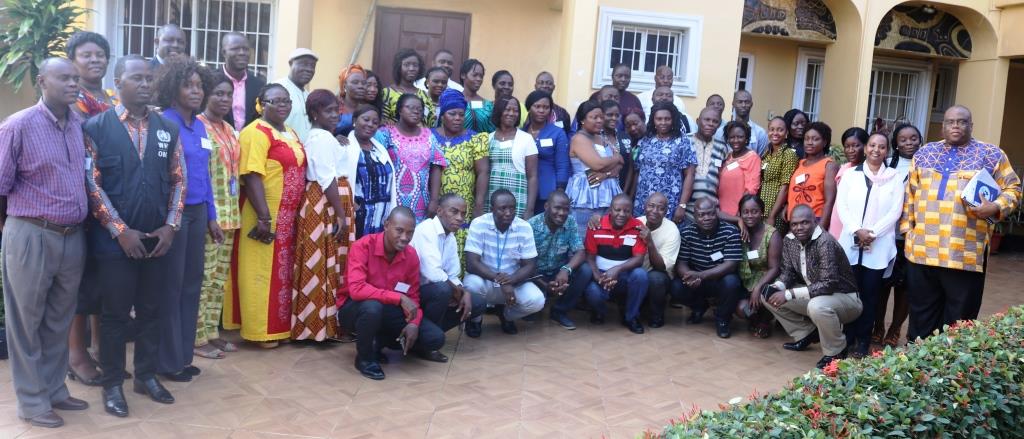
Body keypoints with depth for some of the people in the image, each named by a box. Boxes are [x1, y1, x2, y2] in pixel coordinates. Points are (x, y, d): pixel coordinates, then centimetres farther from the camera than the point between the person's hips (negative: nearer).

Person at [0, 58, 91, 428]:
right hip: (31, 236, -5)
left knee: (59, 321, 16)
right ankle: (31, 401, 19)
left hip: (73, 237, 5)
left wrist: (76, 225, 12)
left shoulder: (79, 124, 5)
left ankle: (54, 389, 30)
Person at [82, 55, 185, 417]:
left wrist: (170, 227, -2)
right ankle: (112, 384, 20)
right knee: (115, 314, 6)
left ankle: (147, 375, 28)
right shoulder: (96, 127, -5)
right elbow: (91, 184, -8)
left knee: (151, 311, 13)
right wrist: (121, 231, -13)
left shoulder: (168, 128, 7)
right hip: (115, 240, -3)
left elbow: (178, 180, 8)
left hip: (158, 239, 4)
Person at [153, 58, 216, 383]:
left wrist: (211, 216, 15)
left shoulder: (199, 126, 11)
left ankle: (184, 355, 22)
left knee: (192, 283, 11)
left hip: (197, 212, 7)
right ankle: (168, 361, 13)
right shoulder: (163, 123, -11)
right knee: (171, 285, 1)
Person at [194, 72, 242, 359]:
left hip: (228, 213, 8)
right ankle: (197, 337, 6)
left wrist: (232, 211, 16)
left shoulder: (229, 129, 15)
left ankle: (211, 331, 21)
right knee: (202, 276, -3)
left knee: (219, 276, 12)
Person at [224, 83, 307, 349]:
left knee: (282, 272, 14)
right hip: (265, 217, -9)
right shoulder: (256, 133, -13)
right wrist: (264, 216, -25)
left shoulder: (290, 133, 14)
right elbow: (252, 177, -21)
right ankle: (259, 330, 7)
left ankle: (278, 326, 24)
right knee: (261, 272, 0)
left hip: (287, 217, 9)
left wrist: (295, 213, 17)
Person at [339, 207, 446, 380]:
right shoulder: (363, 246, -22)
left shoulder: (411, 255, -6)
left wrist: (414, 323, -20)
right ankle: (365, 357, -11)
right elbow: (356, 289, -34)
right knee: (373, 306, -41)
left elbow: (413, 296, 1)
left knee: (435, 338, -11)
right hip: (356, 309, -5)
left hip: (388, 311, 5)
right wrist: (399, 298, -34)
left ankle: (377, 342, 8)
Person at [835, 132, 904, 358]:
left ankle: (863, 341, 11)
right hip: (851, 243, 1)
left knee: (870, 294, 3)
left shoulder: (894, 178, 6)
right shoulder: (851, 174, 8)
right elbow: (841, 205, 0)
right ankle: (847, 337, 15)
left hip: (879, 247, -1)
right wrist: (857, 230, -13)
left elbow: (895, 211, -2)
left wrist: (872, 233, -13)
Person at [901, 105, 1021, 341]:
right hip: (922, 250, 3)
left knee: (959, 320, 4)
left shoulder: (991, 154, 5)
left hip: (966, 254, -2)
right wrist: (907, 226, 8)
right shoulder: (924, 153, 13)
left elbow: (1013, 188, 5)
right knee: (921, 316, 12)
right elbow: (910, 192, 14)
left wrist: (996, 207, -15)